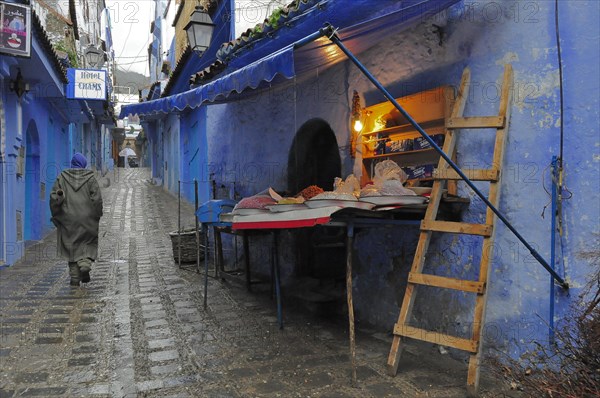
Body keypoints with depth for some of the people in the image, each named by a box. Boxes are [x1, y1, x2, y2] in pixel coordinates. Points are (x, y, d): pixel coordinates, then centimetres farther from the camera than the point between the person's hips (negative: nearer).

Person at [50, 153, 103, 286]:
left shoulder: (62, 177, 3)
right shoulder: (90, 177, -2)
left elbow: (54, 196, -1)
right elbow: (97, 198, -7)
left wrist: (56, 215, 9)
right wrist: (97, 215, 4)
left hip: (68, 218, 2)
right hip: (87, 218, -1)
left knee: (72, 246, 9)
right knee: (88, 243, 15)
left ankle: (75, 277, 7)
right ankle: (85, 264, -10)